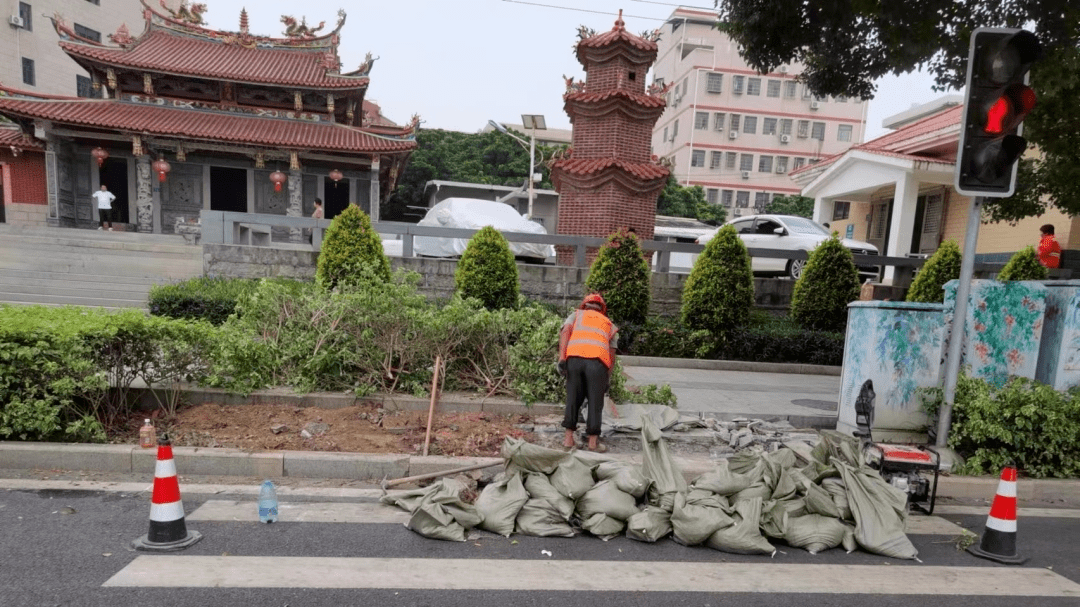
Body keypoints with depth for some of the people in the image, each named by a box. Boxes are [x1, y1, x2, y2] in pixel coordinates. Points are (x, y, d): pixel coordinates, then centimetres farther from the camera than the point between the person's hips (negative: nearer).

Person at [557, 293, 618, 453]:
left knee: (572, 398, 12)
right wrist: (608, 379, 29)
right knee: (595, 402, 8)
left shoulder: (576, 314, 28)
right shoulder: (610, 325, 31)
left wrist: (561, 358, -1)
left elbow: (565, 332, 8)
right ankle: (593, 442, 12)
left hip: (574, 358, 1)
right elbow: (612, 356, 24)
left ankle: (569, 439, 16)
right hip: (598, 361, 0)